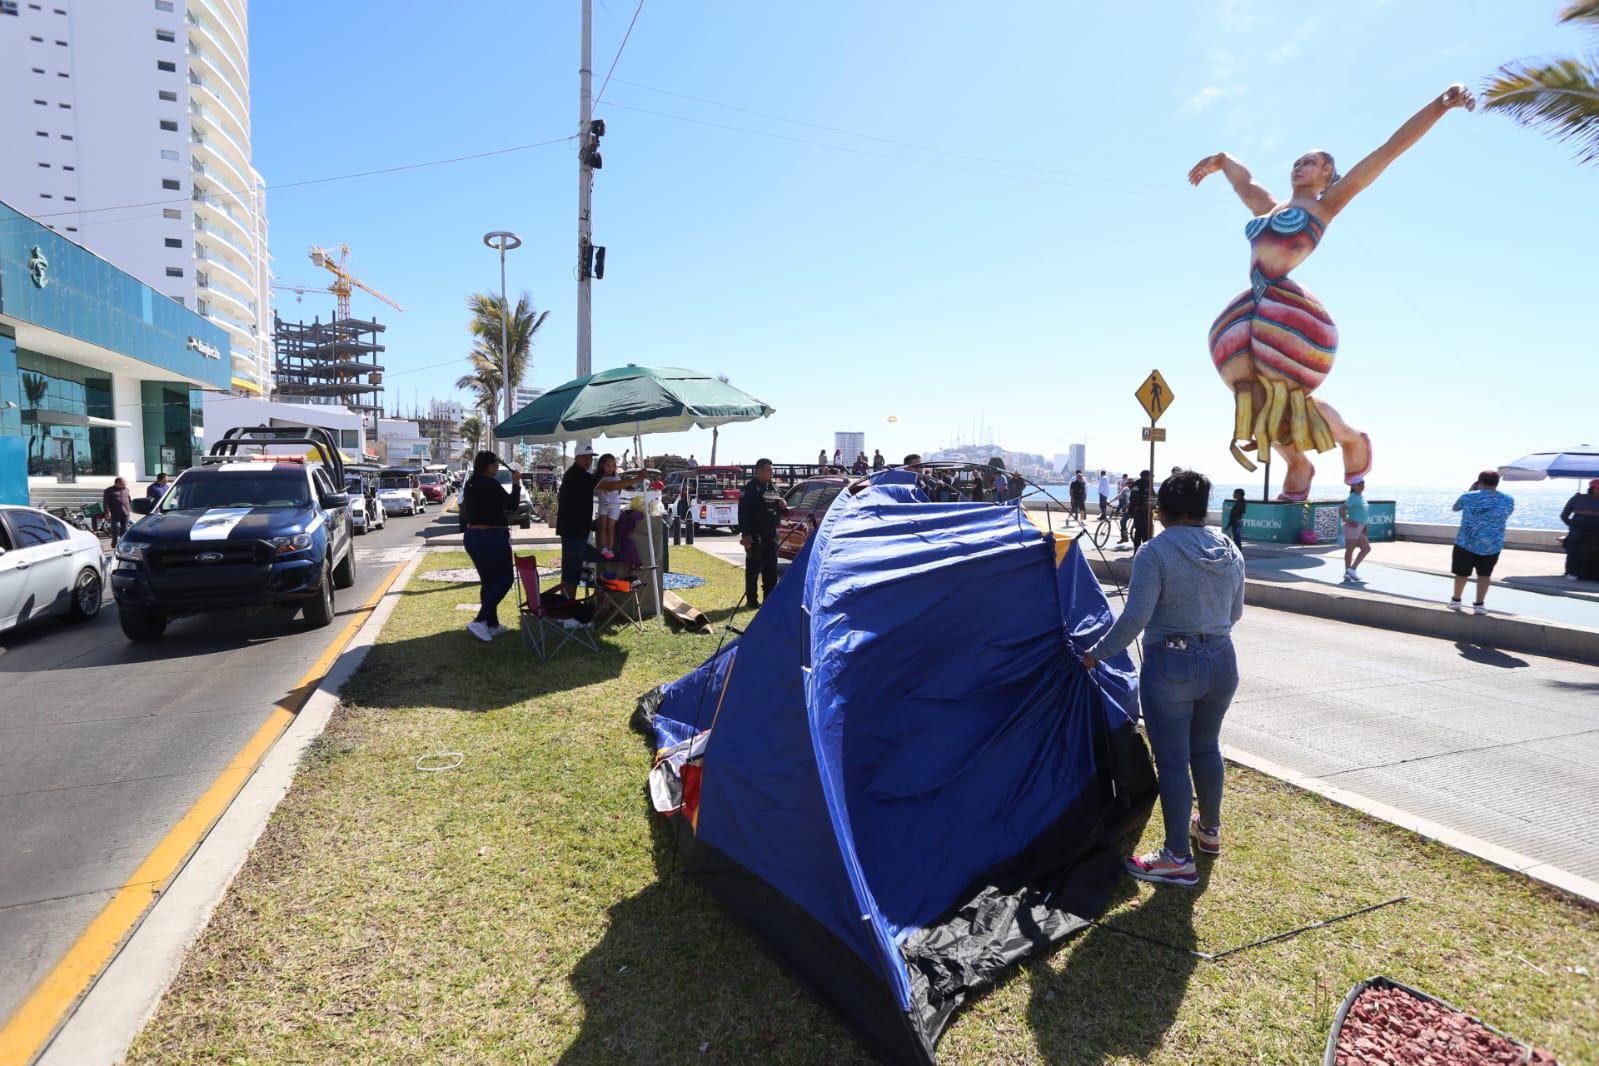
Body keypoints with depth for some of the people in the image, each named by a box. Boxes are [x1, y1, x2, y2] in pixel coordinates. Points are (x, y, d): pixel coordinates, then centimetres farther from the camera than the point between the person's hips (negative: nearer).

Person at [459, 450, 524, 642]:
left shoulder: (470, 484, 10)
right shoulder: (490, 484, -17)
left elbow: (464, 512, 18)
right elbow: (512, 505, -12)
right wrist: (516, 484, -2)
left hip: (472, 536, 9)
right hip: (491, 537, -9)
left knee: (488, 581, 15)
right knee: (505, 579, -3)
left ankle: (492, 624, 19)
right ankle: (479, 621, -11)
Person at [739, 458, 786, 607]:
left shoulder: (772, 487, 13)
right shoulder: (750, 488, -9)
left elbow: (778, 511, 22)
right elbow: (743, 513, -13)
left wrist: (781, 506, -2)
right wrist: (745, 534, -20)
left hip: (770, 534, 7)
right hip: (755, 535, -7)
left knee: (771, 567, 11)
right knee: (753, 568, -1)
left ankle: (770, 597, 19)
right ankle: (752, 599, 5)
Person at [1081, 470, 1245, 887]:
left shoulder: (1156, 552, -16)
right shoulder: (1230, 551, 5)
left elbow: (1135, 617, -21)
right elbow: (1235, 612, 15)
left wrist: (1098, 653, -9)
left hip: (1171, 666, -7)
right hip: (1222, 661, 7)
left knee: (1172, 761, 3)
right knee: (1206, 749, 24)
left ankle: (1178, 857, 11)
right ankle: (1210, 829, 41)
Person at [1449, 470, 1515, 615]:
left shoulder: (1468, 497, -9)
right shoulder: (1508, 500, -1)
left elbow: (1455, 507, 11)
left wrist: (1470, 490, 19)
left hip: (1466, 543, -2)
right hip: (1492, 545, 2)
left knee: (1462, 572, 13)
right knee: (1484, 574, 13)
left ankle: (1456, 600, 26)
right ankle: (1479, 604, 8)